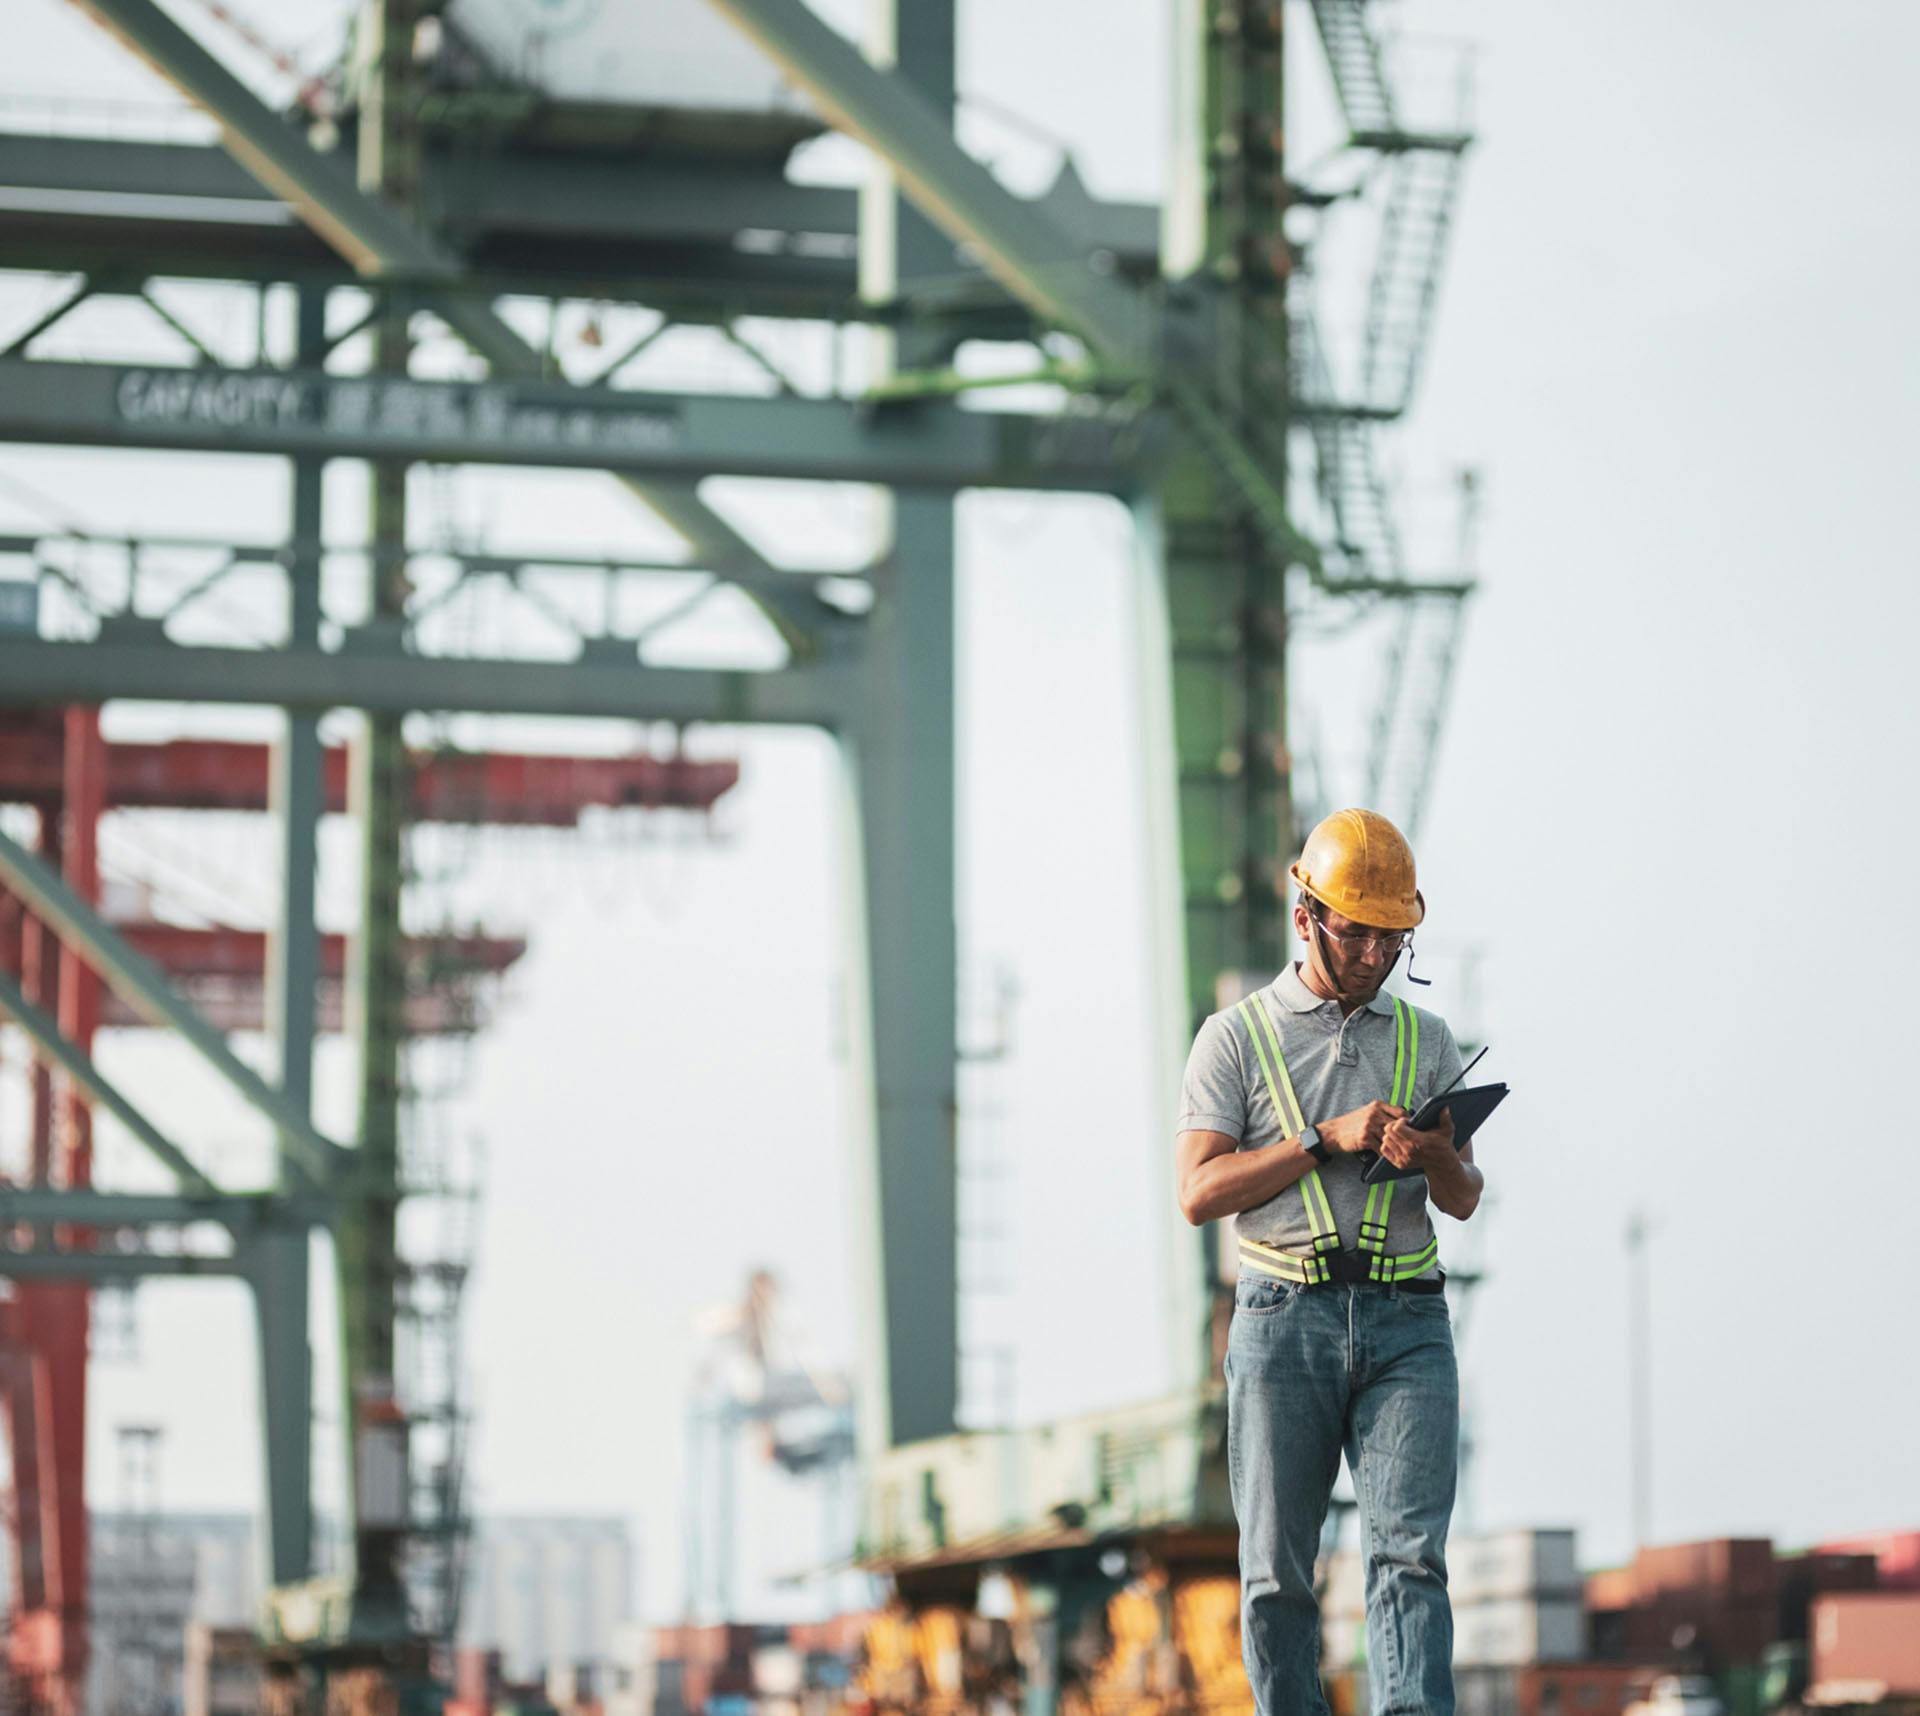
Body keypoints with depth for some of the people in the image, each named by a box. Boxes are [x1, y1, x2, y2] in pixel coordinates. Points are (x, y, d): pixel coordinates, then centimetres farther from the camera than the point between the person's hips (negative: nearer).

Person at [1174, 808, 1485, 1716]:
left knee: (1410, 1553, -13)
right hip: (1283, 1323, -1)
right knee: (1277, 1572, 0)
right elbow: (1200, 1191, -2)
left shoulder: (1427, 1042, 17)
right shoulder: (1237, 1038, 8)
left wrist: (1435, 1160, -9)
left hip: (1406, 1324, 1)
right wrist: (1327, 1140, -10)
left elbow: (1465, 1199, 15)